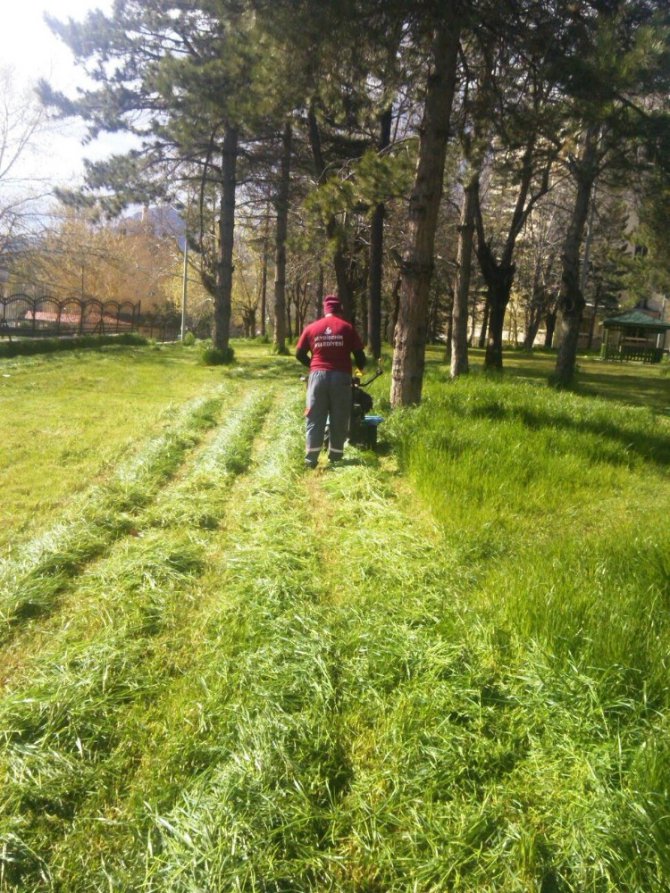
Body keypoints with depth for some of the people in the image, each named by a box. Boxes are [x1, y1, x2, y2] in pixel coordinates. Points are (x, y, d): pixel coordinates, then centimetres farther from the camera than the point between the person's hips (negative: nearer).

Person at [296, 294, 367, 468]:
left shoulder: (311, 328, 8)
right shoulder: (347, 327, 3)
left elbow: (299, 354, 10)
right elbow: (359, 354, 3)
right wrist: (361, 368, 24)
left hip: (318, 375, 1)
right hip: (341, 377, -1)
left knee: (315, 419, 5)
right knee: (339, 420, 7)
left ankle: (311, 459, 0)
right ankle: (335, 458, 10)